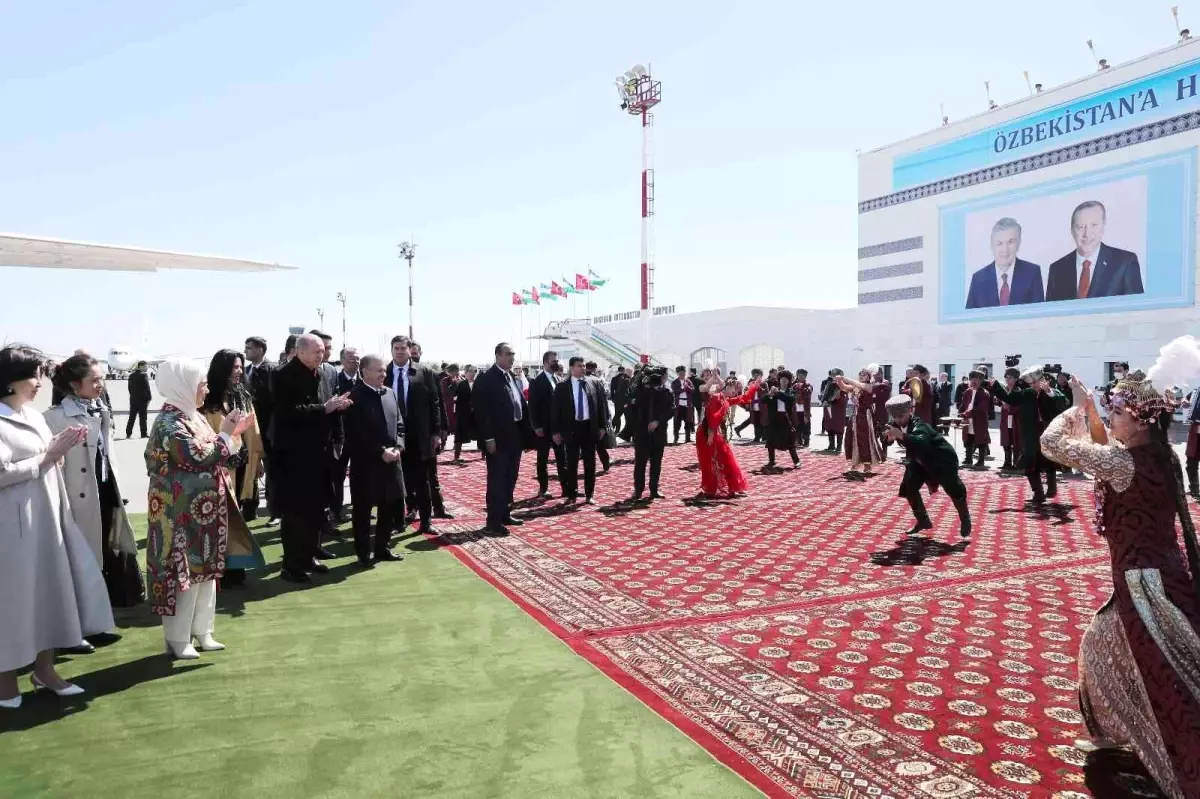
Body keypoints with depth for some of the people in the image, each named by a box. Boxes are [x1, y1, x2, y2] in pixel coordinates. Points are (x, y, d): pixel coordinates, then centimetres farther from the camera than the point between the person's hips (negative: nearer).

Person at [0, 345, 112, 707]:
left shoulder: (33, 414, 10)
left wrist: (61, 449, -1)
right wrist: (48, 456, -15)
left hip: (47, 516, 8)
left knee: (51, 588, 12)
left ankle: (44, 668, 25)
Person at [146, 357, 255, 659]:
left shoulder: (196, 417, 11)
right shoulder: (168, 423, -16)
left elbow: (214, 454, 16)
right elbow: (197, 458, -24)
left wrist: (233, 432, 3)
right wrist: (226, 434, -15)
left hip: (205, 510, 9)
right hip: (182, 513, -9)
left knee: (206, 569, 13)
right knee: (183, 571, 0)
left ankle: (201, 630, 24)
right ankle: (177, 639, 12)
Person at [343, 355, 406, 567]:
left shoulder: (390, 393, 9)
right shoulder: (354, 397, -11)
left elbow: (399, 424, 12)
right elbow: (355, 433, -15)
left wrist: (397, 447, -5)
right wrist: (380, 452, -18)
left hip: (391, 460, 6)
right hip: (365, 463, -6)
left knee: (391, 507, 12)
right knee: (363, 510, 5)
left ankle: (383, 548, 26)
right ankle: (364, 553, 16)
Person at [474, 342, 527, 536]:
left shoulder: (512, 378, 14)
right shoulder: (486, 379, -11)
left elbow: (521, 405, 15)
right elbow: (481, 411, -16)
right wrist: (488, 438, -20)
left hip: (514, 436, 8)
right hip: (497, 439, -8)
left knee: (510, 480, 15)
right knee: (496, 481, -4)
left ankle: (505, 514, 27)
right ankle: (493, 522, 1)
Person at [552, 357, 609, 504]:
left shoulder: (594, 384, 3)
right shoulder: (562, 387, -2)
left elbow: (602, 405, 6)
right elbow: (556, 410, 0)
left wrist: (602, 426, 1)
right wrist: (556, 431, -4)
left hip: (589, 427, 2)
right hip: (571, 427, -2)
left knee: (590, 463, 8)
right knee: (571, 463, 6)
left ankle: (589, 495, 16)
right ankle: (571, 494, 16)